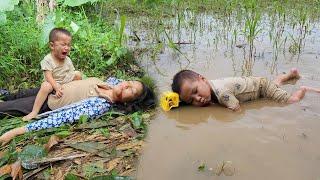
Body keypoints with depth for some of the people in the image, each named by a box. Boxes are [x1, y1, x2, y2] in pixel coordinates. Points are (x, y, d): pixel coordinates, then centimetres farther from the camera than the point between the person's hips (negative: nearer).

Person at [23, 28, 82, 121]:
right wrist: (57, 88, -35)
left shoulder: (68, 60, 1)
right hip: (53, 85, -5)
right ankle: (34, 112, -35)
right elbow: (49, 77, -23)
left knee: (78, 74, -5)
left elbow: (72, 75, 3)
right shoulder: (47, 60, -16)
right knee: (46, 86, -36)